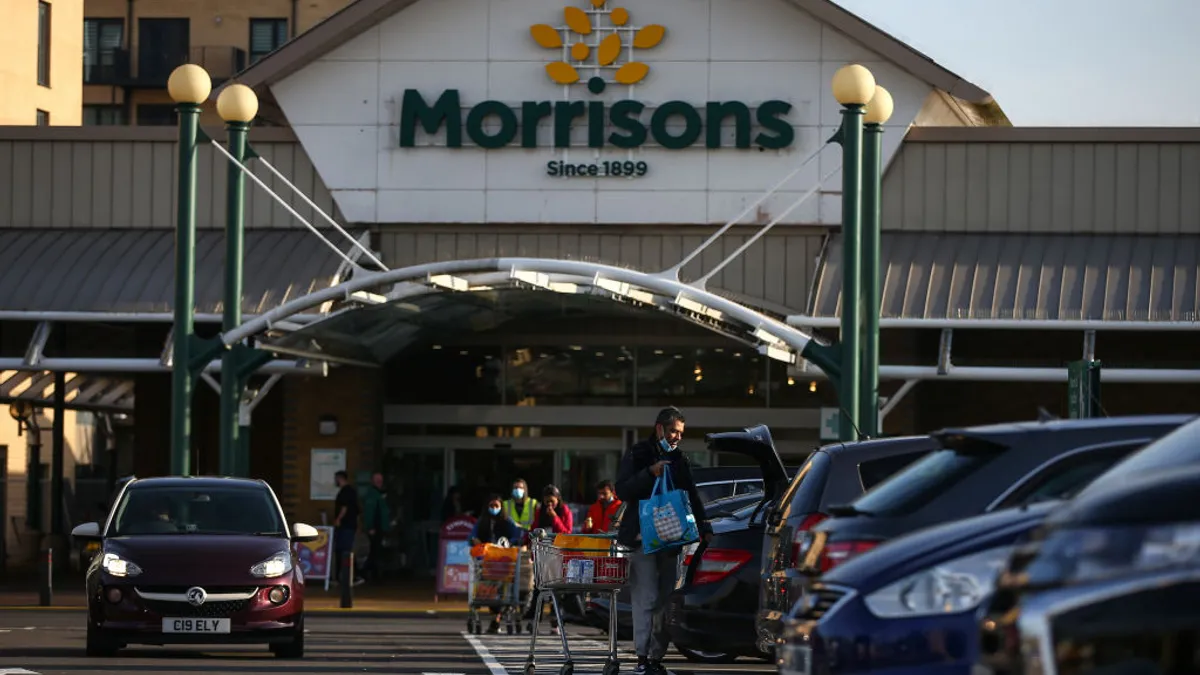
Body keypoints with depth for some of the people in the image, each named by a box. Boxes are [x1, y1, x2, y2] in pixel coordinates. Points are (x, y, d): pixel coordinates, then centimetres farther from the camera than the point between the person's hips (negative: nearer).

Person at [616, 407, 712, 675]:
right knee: (647, 598, -12)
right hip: (642, 538, -5)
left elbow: (692, 496, 16)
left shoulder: (679, 459, 16)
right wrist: (650, 473, -19)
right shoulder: (638, 454, 2)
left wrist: (704, 528, 4)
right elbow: (622, 490, -6)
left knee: (665, 600, 2)